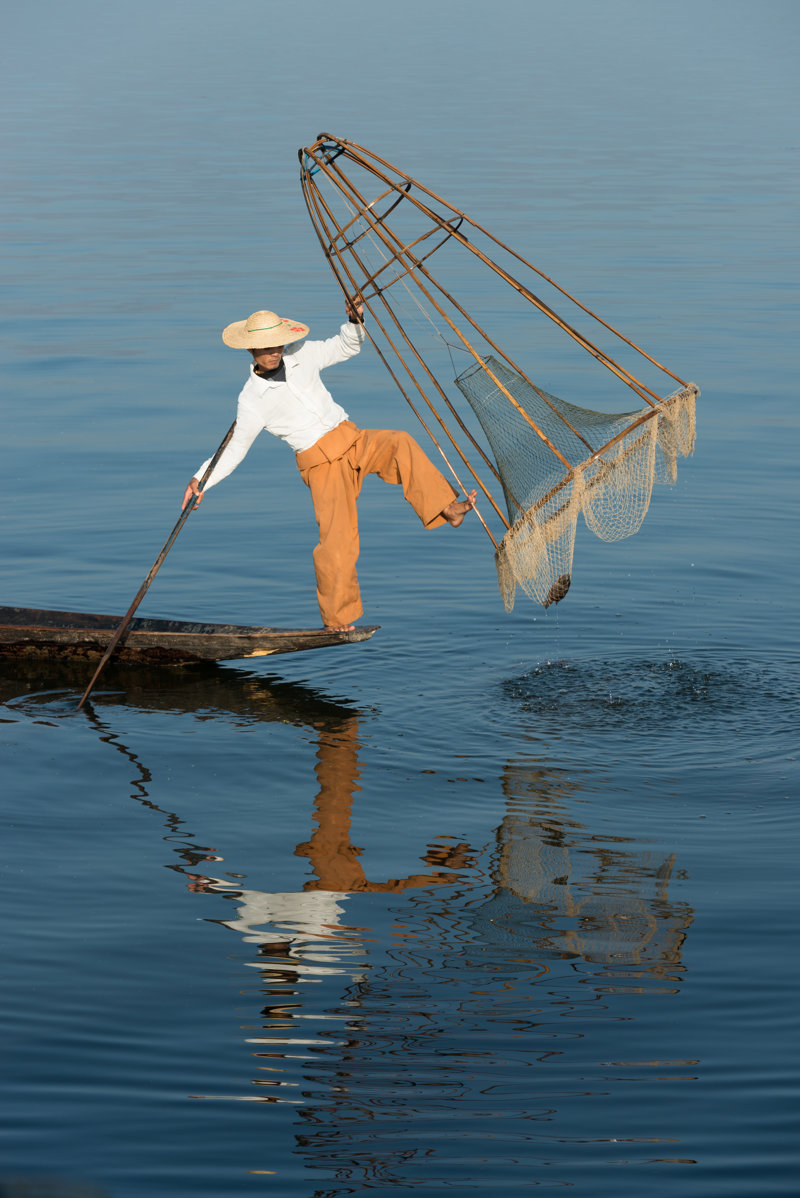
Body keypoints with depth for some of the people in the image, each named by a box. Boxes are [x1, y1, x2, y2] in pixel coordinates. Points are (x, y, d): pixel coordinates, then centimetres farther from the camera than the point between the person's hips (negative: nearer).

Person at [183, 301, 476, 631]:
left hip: (355, 441, 4)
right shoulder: (252, 400, -2)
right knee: (337, 539, -16)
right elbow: (234, 449, 5)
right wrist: (202, 480, -5)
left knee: (400, 444, -27)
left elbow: (345, 347, 20)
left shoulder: (301, 355, 8)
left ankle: (445, 508, -30)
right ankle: (336, 618, -1)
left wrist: (355, 322, 1)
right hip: (322, 464, -4)